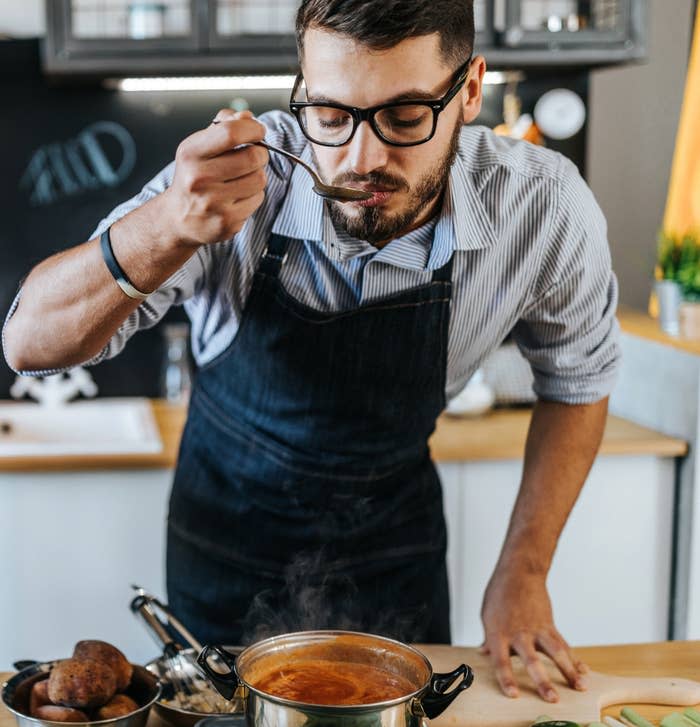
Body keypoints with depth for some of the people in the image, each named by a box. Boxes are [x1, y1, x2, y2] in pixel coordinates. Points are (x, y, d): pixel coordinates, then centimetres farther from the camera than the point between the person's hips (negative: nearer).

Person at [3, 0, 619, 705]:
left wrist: (523, 573, -8)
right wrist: (170, 225, -47)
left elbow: (576, 382, -4)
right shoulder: (233, 174, -28)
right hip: (228, 518, 0)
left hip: (393, 528, 1)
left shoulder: (543, 207, -24)